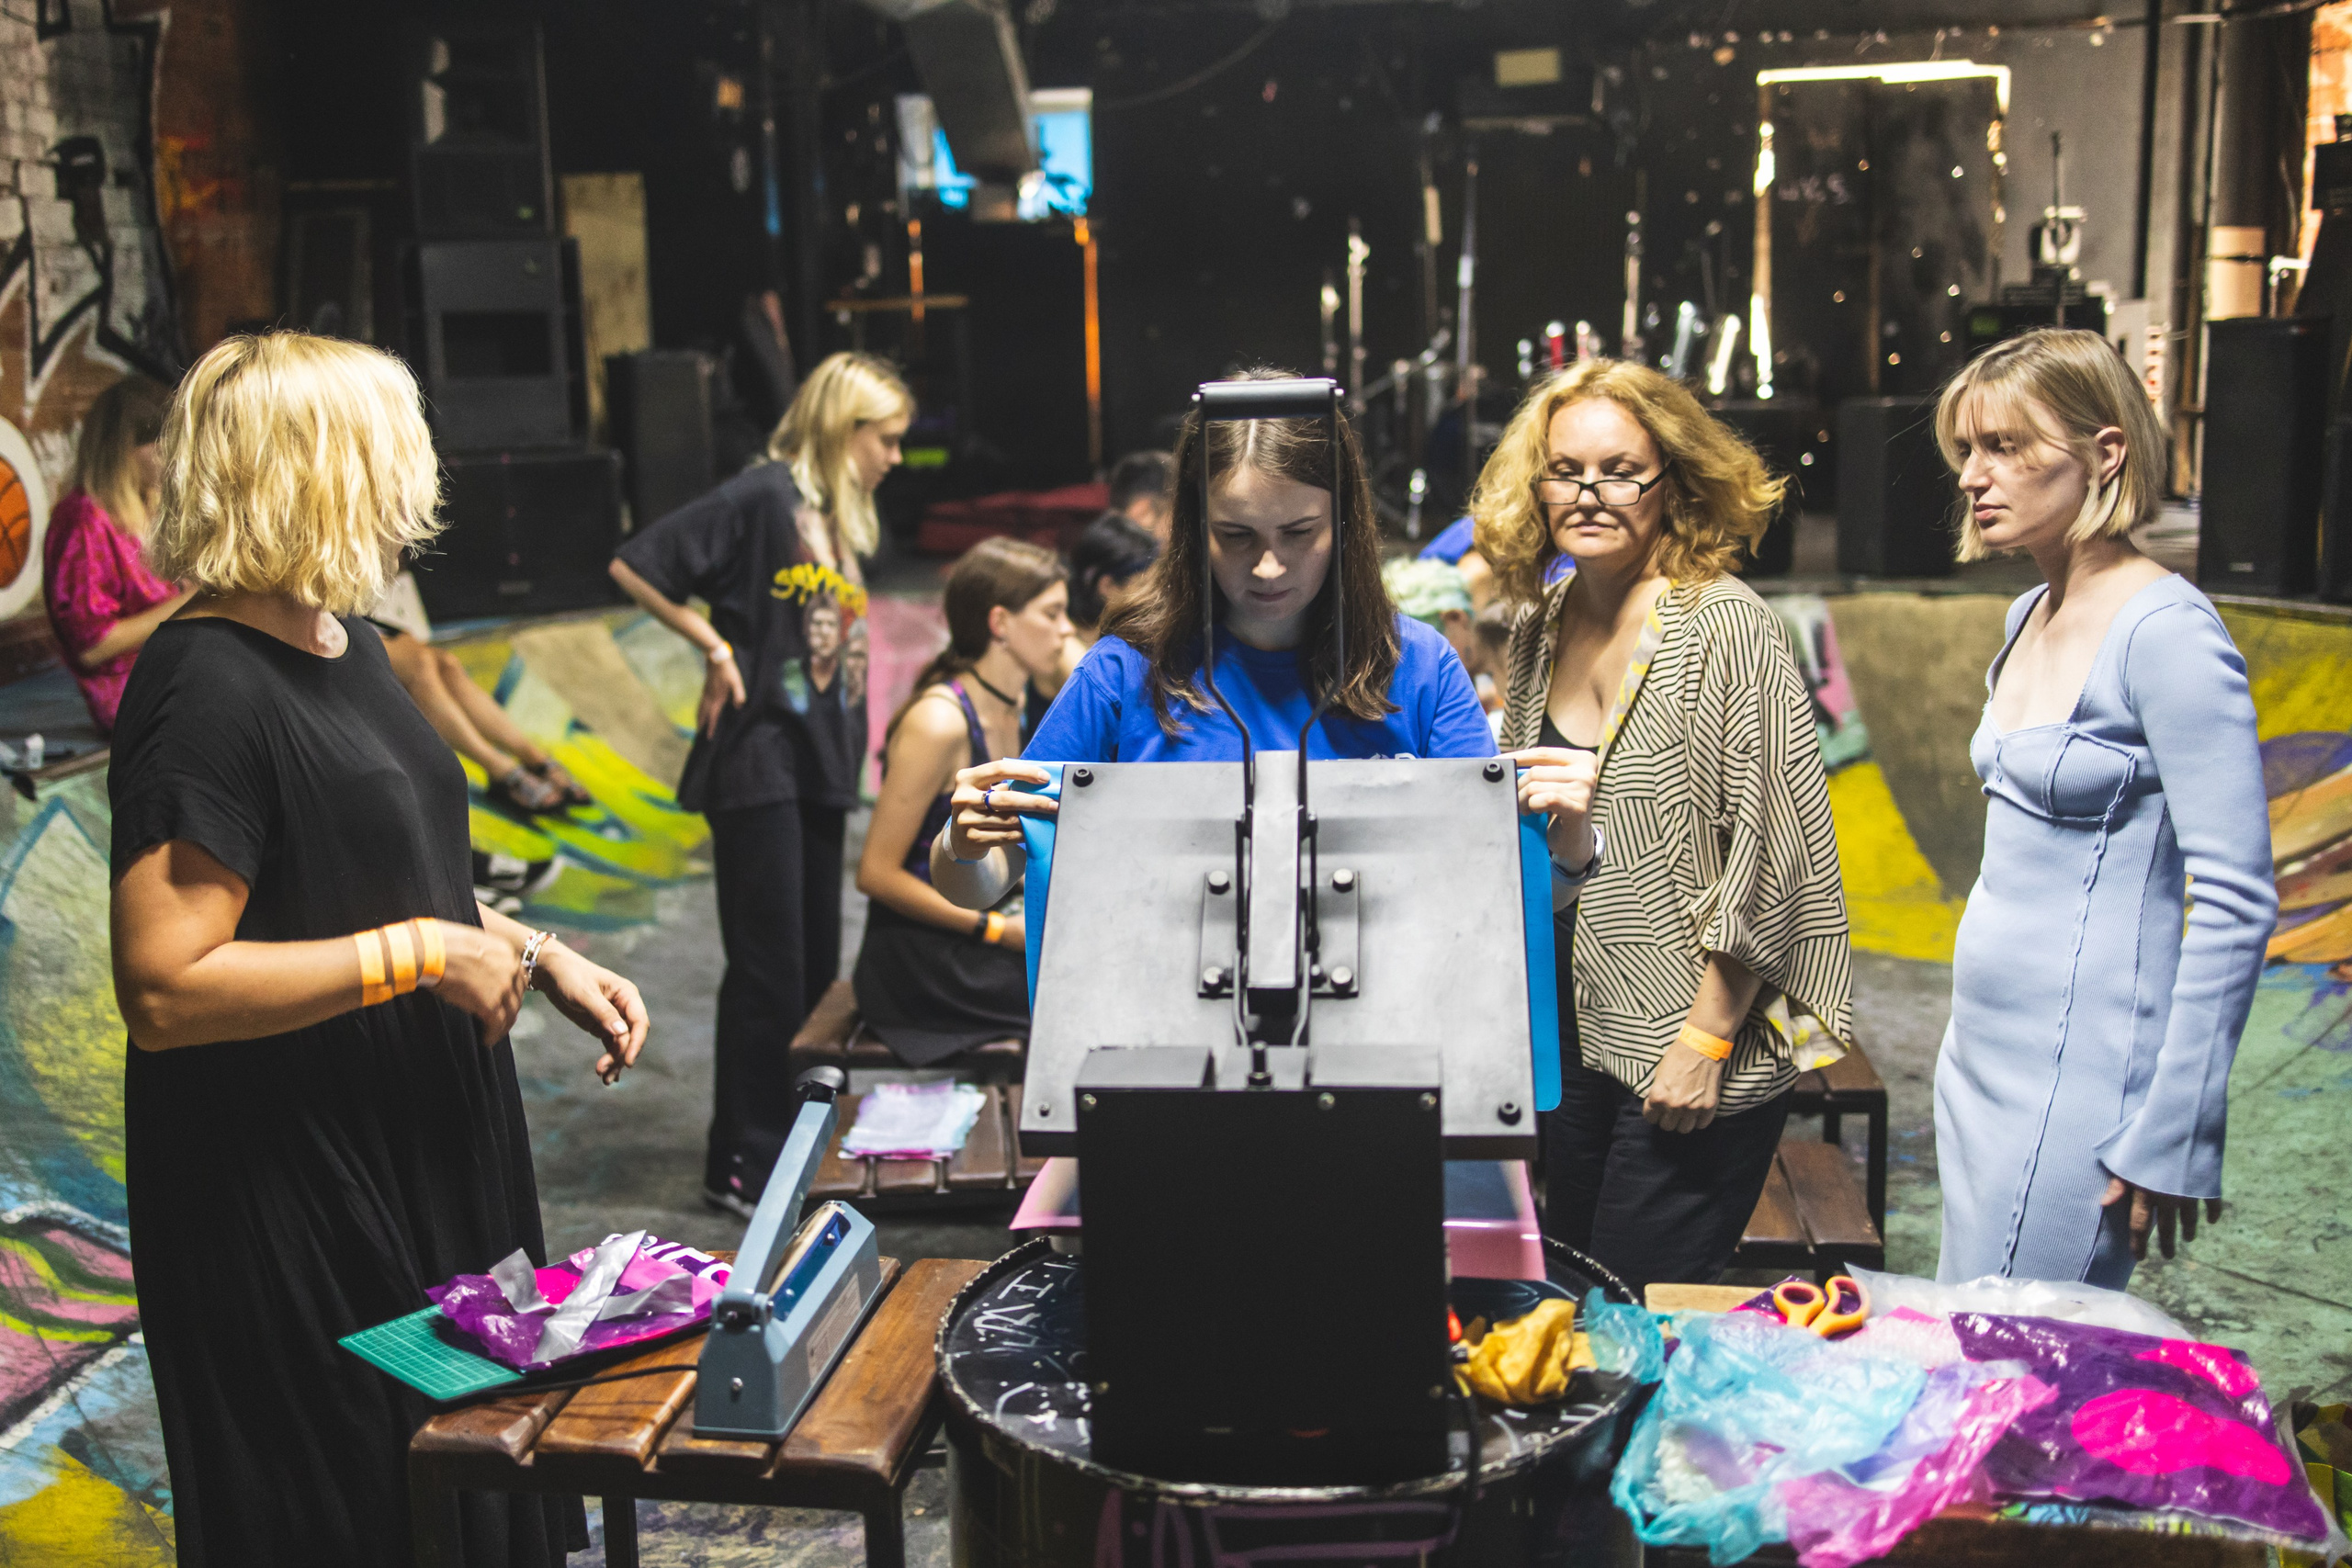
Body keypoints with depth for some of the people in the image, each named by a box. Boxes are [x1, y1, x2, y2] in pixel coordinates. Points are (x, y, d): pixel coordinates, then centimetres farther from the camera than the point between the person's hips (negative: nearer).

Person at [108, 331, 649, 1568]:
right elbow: (163, 990, -28)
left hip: (429, 1151, 9)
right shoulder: (209, 686, -22)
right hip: (289, 1199, -9)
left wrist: (538, 957, 8)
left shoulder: (345, 646, 9)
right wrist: (421, 955, -23)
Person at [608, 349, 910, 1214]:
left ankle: (798, 1142, 25)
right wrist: (716, 649, -13)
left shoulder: (840, 518, 15)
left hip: (819, 762, 9)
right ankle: (741, 1164, 7)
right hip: (761, 761, -9)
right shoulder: (764, 495, -12)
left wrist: (847, 750, 10)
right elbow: (634, 566, -16)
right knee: (769, 970, -4)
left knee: (816, 965, 13)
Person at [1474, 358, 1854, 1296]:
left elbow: (1766, 856, -16)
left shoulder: (1724, 627, -14)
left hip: (1688, 1053, -7)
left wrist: (1707, 1040, -17)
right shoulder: (1541, 626, 7)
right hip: (1571, 1033, 7)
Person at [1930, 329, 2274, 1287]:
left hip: (2080, 1074, -9)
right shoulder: (2031, 616, 11)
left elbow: (2236, 905, -18)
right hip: (1983, 1053, 9)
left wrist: (2171, 1135, -18)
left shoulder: (2167, 632, -16)